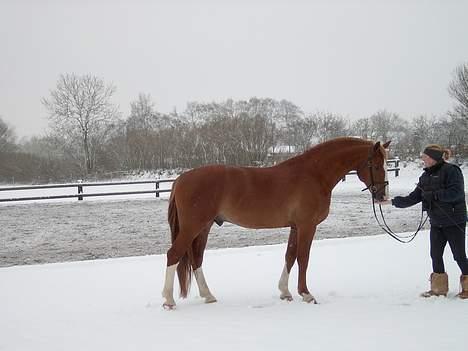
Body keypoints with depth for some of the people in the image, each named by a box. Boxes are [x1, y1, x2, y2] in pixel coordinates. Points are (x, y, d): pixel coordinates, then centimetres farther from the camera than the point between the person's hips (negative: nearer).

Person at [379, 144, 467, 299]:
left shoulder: (451, 170, -14)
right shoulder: (426, 176, 10)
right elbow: (413, 198, 11)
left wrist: (436, 194, -23)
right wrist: (393, 201, 5)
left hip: (454, 221, -8)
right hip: (436, 222, 8)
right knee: (435, 255, 10)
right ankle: (439, 288, 21)